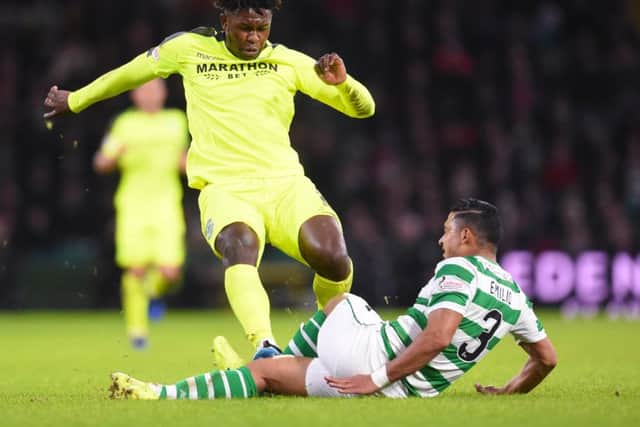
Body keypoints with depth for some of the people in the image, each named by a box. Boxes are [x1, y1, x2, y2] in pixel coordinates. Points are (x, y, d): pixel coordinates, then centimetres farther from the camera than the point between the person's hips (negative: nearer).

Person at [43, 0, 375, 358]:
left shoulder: (288, 62, 9)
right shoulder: (190, 49, 10)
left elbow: (363, 109, 9)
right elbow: (132, 72, 28)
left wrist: (342, 83, -13)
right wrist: (75, 100, 39)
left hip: (285, 183, 1)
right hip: (224, 189, -1)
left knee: (332, 258, -26)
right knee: (240, 248, -36)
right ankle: (265, 346, -57)